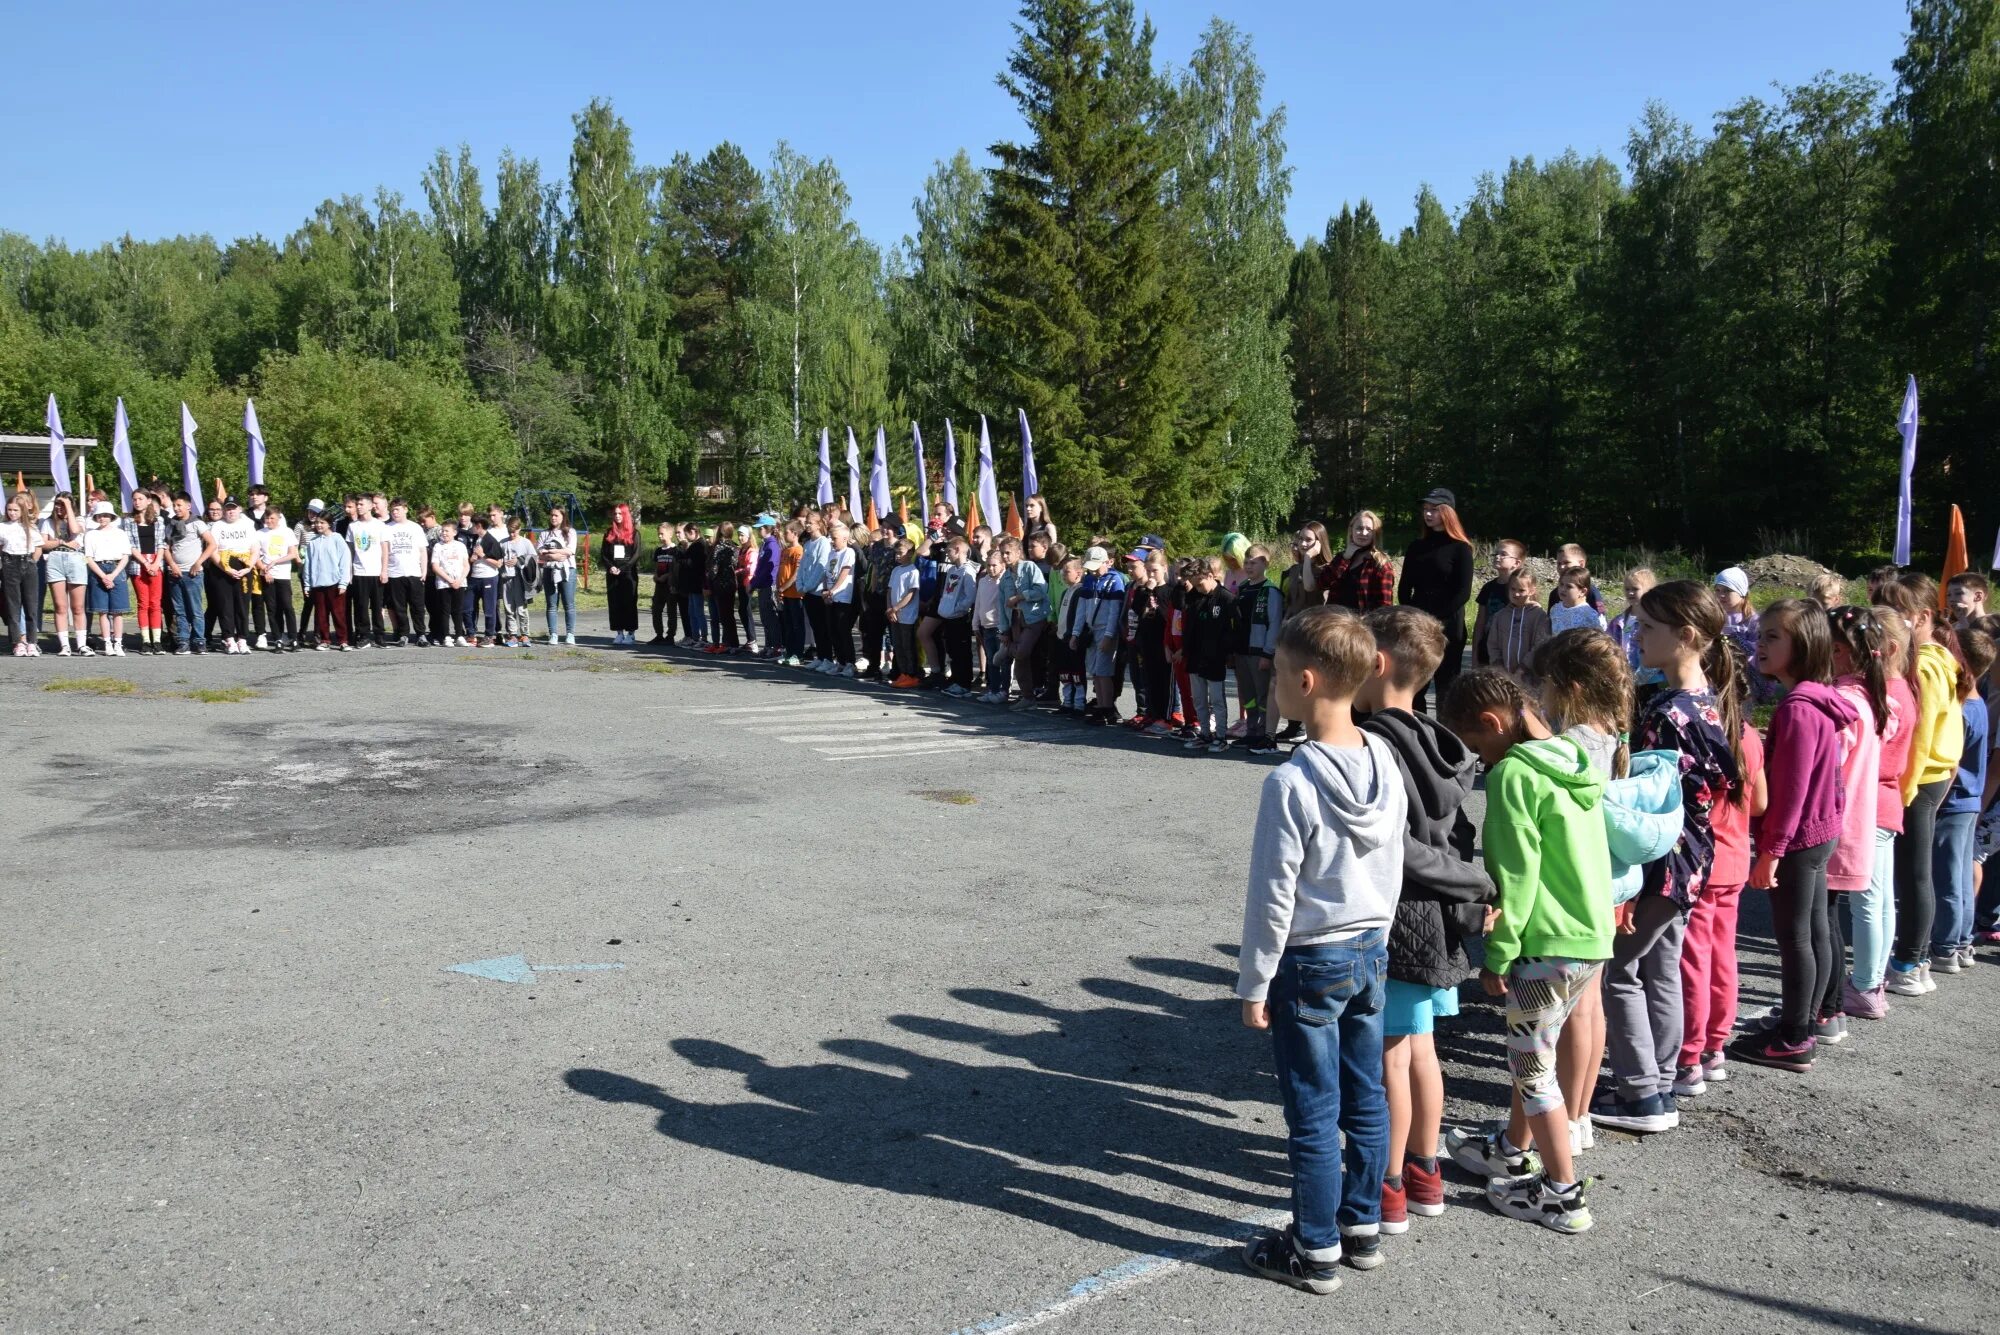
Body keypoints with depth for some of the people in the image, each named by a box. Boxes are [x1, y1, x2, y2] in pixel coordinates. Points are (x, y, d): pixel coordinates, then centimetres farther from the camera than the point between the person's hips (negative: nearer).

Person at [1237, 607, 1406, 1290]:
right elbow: (1393, 867, 8)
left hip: (1309, 963, -7)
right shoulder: (1385, 759, -3)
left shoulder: (1291, 782, -23)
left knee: (1314, 1115, 6)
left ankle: (1315, 1251, 19)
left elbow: (1273, 899, -18)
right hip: (1371, 950, 7)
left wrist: (1254, 986, -7)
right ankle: (1363, 1226, 32)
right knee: (1365, 1100, 17)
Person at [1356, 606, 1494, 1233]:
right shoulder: (1439, 743, 7)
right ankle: (1424, 1172, 29)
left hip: (1395, 919, -8)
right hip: (1440, 921, 8)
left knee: (1391, 1055, 2)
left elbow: (1397, 851, -21)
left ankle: (1388, 1189, 13)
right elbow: (1457, 835, 5)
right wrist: (1472, 902, 3)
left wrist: (1479, 883, -12)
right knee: (1420, 1048, 17)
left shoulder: (1374, 745, -18)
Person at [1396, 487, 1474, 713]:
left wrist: (1437, 620, -15)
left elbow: (1463, 592, -8)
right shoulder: (1416, 547, 13)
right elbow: (1404, 588, 11)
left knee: (1446, 684, 1)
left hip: (1448, 626, -4)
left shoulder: (1460, 548, -2)